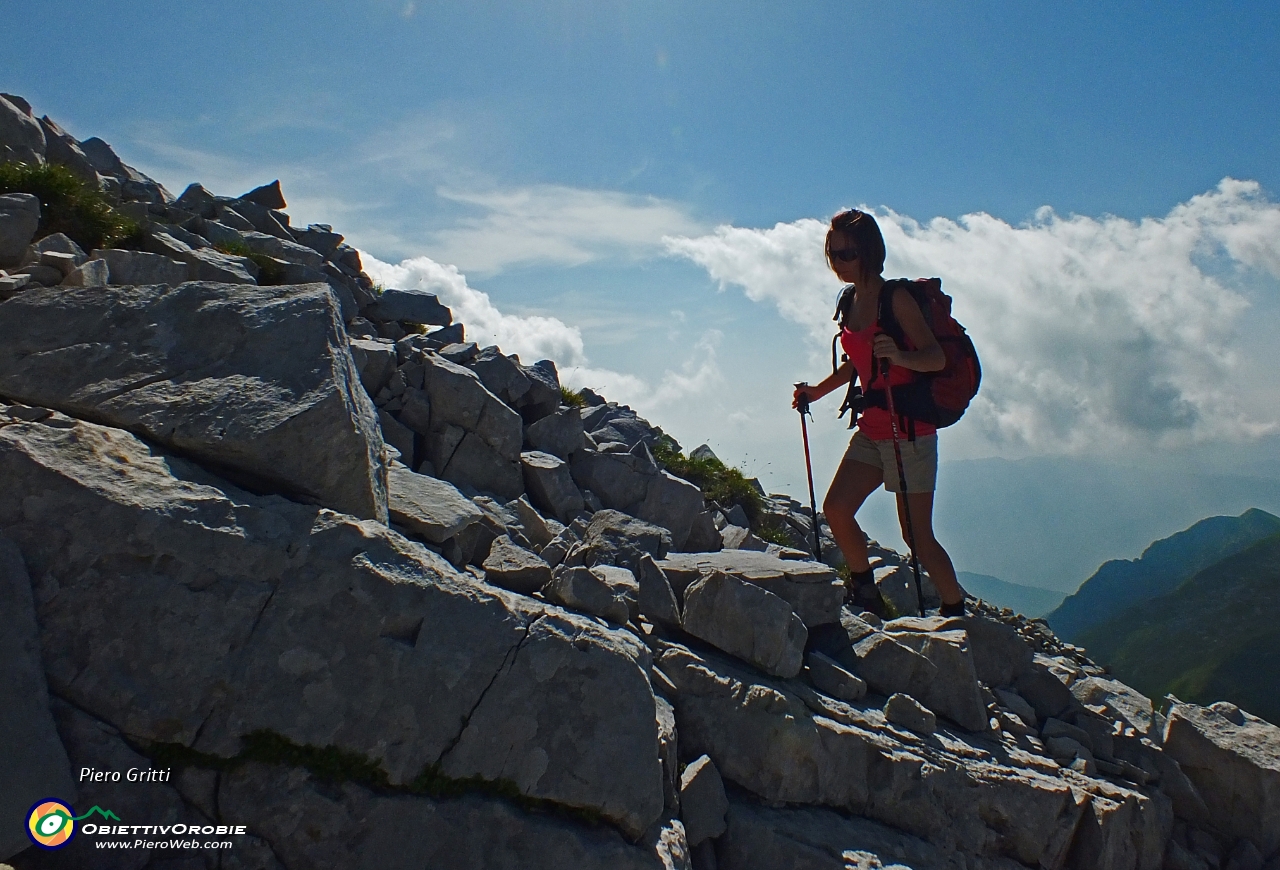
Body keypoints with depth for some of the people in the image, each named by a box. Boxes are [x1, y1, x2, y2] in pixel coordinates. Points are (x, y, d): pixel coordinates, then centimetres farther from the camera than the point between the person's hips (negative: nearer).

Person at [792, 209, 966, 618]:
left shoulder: (895, 297, -13)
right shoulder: (851, 302, 9)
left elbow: (937, 358, -19)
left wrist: (900, 357, -38)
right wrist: (818, 391, 16)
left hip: (910, 430, -7)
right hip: (871, 429, 7)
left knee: (917, 536, -1)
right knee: (836, 508, -6)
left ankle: (956, 611, 19)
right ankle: (866, 594, 14)